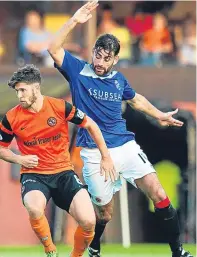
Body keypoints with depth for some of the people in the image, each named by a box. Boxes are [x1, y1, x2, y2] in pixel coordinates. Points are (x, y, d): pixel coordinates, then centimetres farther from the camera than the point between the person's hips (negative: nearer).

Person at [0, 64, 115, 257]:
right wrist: (20, 159, -8)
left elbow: (90, 125, 6)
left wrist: (106, 157, 7)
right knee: (34, 209, -36)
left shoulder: (60, 107, -7)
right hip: (33, 175, 0)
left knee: (88, 222, -19)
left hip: (63, 172, 1)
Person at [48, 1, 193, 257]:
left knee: (159, 195, -10)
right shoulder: (78, 72, -1)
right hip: (95, 154, -3)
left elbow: (136, 99, 32)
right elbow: (54, 49, -16)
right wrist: (74, 21, -23)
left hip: (126, 146, 3)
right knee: (104, 213, 2)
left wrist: (159, 116, 37)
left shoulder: (118, 79, 11)